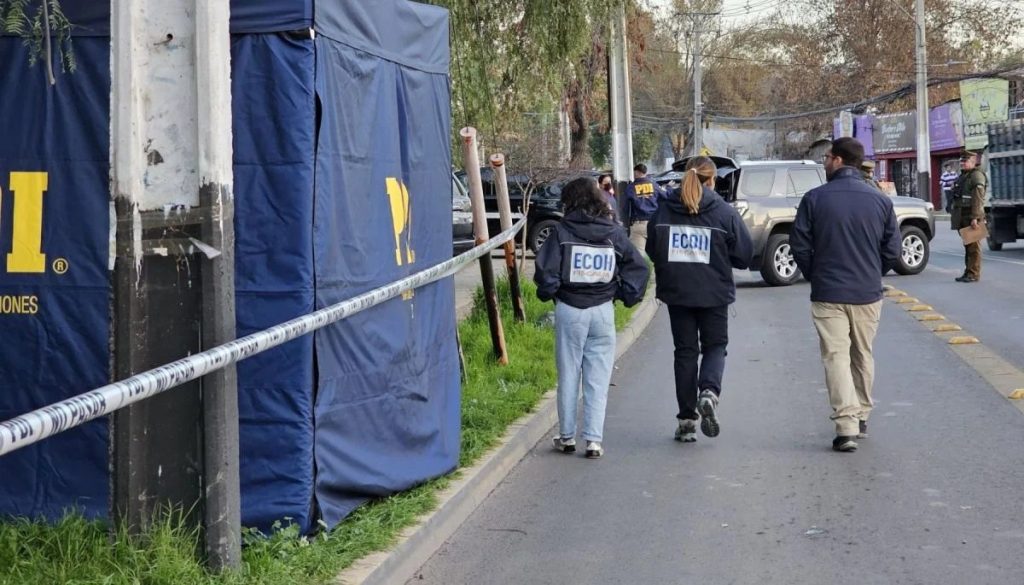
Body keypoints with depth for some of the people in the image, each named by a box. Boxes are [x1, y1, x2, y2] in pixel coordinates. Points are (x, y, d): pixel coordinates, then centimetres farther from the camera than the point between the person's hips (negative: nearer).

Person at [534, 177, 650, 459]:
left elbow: (546, 269, -11)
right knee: (598, 379, 5)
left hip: (569, 310, -1)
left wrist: (548, 293, 6)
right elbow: (639, 267, 1)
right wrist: (627, 296, 10)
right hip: (603, 311, 2)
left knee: (568, 376, 9)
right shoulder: (613, 233, 2)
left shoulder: (562, 232, -6)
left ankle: (567, 437, 16)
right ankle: (594, 440, 1)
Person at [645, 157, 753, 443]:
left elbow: (652, 250, 5)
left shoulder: (664, 211, -2)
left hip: (676, 292, 2)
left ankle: (686, 420, 10)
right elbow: (744, 254, -4)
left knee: (685, 351, 10)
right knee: (715, 346, 14)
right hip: (713, 292, -2)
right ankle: (709, 392, -15)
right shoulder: (724, 212, -8)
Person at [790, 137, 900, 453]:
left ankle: (846, 426, -11)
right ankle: (861, 417, 29)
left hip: (828, 294, -3)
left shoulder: (815, 199, -7)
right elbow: (892, 250, 2)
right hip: (868, 294, 3)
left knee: (836, 357, -1)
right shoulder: (880, 200, 0)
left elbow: (799, 246, -6)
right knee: (863, 356, 18)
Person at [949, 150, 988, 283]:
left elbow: (978, 199, -18)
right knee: (967, 246, 12)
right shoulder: (962, 176, 21)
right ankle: (968, 272, 17)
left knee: (973, 246, -7)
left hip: (972, 217, -9)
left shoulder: (977, 176, -9)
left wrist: (975, 217, -24)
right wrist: (953, 215, 22)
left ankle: (974, 274, -6)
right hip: (962, 217, 9)